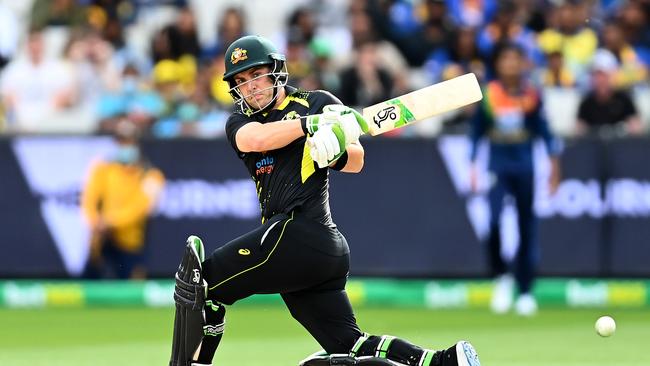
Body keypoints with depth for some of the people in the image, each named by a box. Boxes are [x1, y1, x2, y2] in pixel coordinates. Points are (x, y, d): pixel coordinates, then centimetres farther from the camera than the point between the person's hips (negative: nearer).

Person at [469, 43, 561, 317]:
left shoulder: (531, 95, 1)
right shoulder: (488, 94, 0)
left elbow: (543, 129, 4)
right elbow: (476, 132, 7)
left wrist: (553, 162, -3)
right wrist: (473, 166, 4)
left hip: (524, 166, 1)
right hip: (496, 165, -1)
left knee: (526, 227, 3)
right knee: (493, 220, -18)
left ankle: (525, 291, 13)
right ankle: (501, 276, 5)